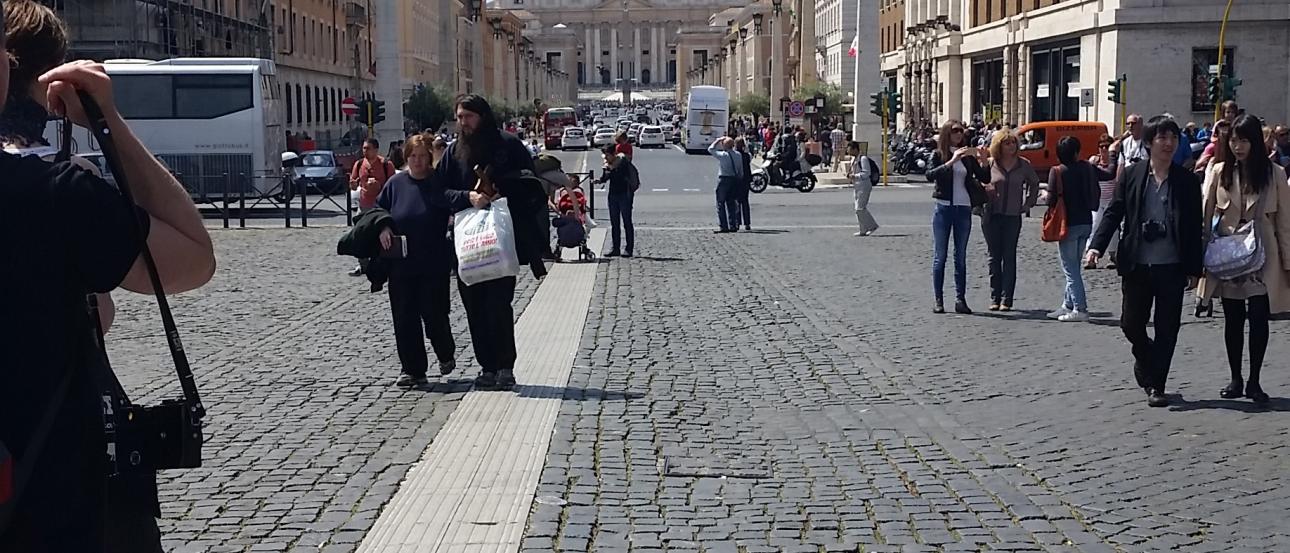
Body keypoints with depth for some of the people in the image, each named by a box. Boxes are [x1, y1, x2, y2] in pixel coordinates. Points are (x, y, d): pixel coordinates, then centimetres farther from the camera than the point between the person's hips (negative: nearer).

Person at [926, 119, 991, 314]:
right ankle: (938, 300, 3)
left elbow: (985, 178, 5)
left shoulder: (968, 157, 10)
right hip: (944, 208, -3)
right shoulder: (939, 155, 0)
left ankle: (960, 299, 6)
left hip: (964, 208, 3)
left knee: (961, 256, 5)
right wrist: (951, 161, -25)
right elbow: (930, 175, -17)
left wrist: (983, 160, -12)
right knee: (940, 256, 0)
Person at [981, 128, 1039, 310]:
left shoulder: (1023, 165, 3)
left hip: (1013, 217, 0)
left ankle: (1006, 299, 1)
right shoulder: (989, 164, 0)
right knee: (994, 257, 5)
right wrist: (979, 205, 1)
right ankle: (995, 298, 10)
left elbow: (1034, 183, 19)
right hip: (991, 216, 0)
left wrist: (1028, 203, 11)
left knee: (1009, 258, -1)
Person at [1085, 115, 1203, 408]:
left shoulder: (1187, 181, 3)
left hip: (1171, 267, -1)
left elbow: (1195, 228, 4)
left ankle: (1156, 386, 13)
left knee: (1167, 329, 2)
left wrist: (1194, 269, 2)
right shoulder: (1131, 175, 3)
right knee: (1131, 324, 7)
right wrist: (1096, 246, -10)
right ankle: (1146, 359, 37)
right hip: (1137, 265, 1)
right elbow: (1113, 213, 3)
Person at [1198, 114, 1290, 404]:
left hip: (1262, 259, -1)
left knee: (1259, 319, -2)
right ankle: (1236, 380, 19)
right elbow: (1205, 215, 2)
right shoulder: (1219, 172, 1)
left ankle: (1253, 382, 11)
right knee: (1233, 319, 8)